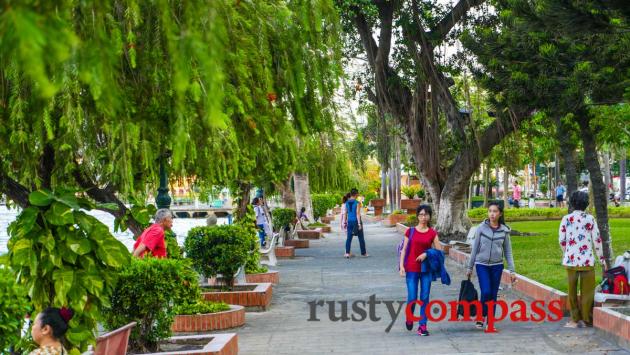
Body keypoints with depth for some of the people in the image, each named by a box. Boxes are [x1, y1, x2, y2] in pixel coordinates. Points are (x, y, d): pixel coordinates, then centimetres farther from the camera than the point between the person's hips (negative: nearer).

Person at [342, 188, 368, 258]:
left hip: (350, 221, 4)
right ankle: (363, 253, 16)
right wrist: (359, 224, -17)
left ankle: (347, 253, -9)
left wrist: (345, 222, 12)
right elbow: (358, 214, -17)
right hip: (356, 221, -4)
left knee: (349, 238, 3)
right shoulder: (357, 203, -12)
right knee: (361, 238, 8)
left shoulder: (347, 203, 4)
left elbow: (345, 213, 6)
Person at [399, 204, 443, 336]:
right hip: (412, 269, -1)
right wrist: (401, 266, -5)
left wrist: (427, 253, -13)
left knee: (425, 298, 1)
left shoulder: (432, 233, 4)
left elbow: (439, 250, 3)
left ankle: (422, 326, 7)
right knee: (412, 298, -3)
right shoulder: (410, 231, 1)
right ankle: (409, 318, 26)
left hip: (426, 269, 1)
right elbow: (404, 249, 2)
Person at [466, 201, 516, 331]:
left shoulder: (504, 231, 1)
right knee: (486, 292, -13)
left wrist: (512, 271, 2)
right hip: (482, 265, -2)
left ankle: (489, 321, 18)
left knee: (493, 294, 5)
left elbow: (508, 252, 6)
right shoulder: (481, 228, -3)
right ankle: (482, 315, 11)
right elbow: (475, 248, 3)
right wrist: (469, 267, 6)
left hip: (497, 266, 2)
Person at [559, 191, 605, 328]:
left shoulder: (566, 219, -1)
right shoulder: (590, 219, -5)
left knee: (572, 291, 11)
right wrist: (601, 258, 7)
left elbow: (561, 240, 0)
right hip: (587, 260, -2)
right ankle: (587, 320, 8)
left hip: (570, 260, 2)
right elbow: (597, 240, -4)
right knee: (587, 291, 6)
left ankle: (575, 319, 13)